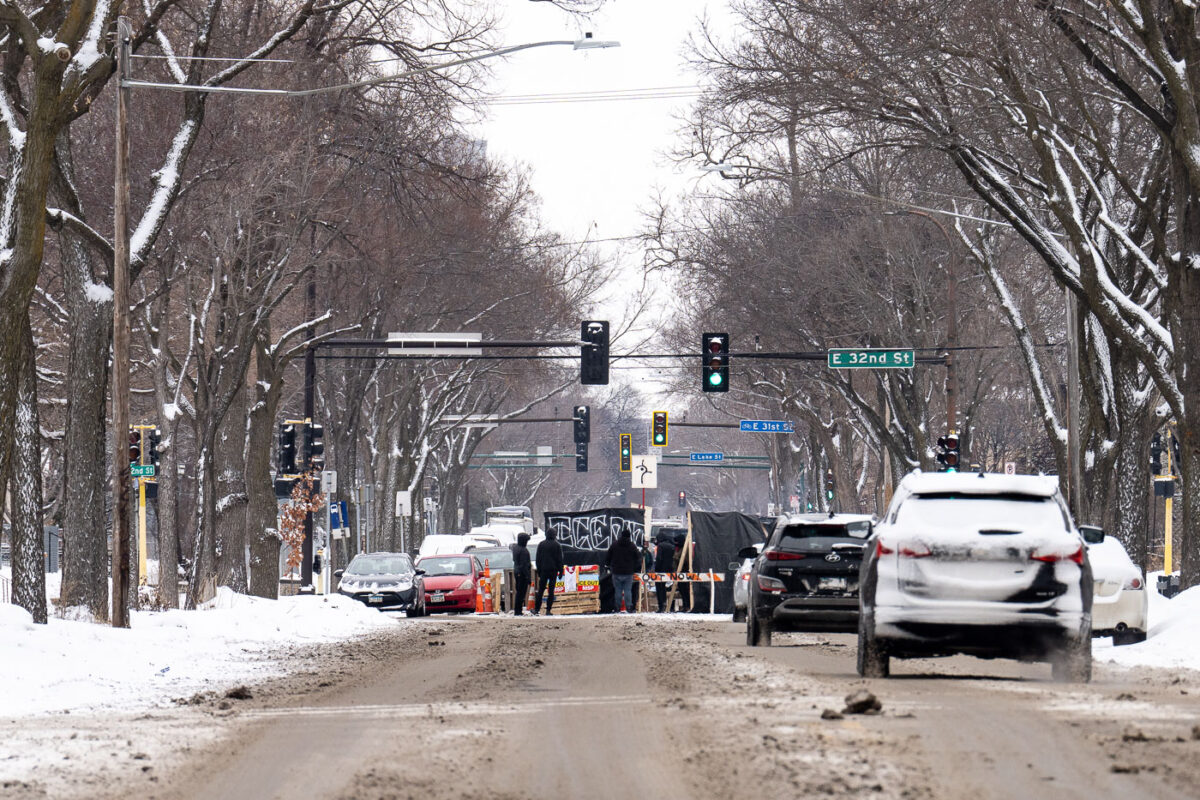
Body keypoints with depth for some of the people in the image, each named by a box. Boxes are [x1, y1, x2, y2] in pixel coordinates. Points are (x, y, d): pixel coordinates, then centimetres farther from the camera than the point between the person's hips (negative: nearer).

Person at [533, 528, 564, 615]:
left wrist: (539, 572, 12)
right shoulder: (557, 545, -1)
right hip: (553, 571, -2)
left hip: (543, 570, 2)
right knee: (551, 590, 0)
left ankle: (537, 609, 1)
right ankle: (548, 610, -4)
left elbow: (538, 559, 8)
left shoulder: (541, 545, 5)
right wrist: (560, 571, 4)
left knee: (540, 590, 5)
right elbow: (559, 559, 0)